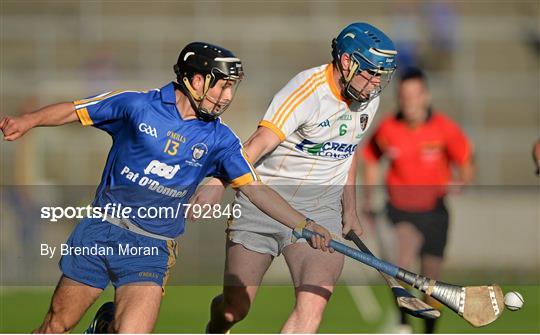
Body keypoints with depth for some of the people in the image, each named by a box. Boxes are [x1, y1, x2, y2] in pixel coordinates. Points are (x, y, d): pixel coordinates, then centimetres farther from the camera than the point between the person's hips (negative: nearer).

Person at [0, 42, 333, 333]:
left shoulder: (219, 139, 2)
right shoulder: (138, 105, -4)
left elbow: (255, 188, 0)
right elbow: (73, 111, 1)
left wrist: (304, 224, -10)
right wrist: (27, 121, -16)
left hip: (152, 248, 1)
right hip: (101, 231, -1)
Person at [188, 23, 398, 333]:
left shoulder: (369, 99, 4)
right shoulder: (308, 90, -20)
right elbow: (261, 142, -32)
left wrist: (350, 210, 26)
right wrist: (219, 183, -45)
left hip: (321, 210, 5)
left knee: (313, 307, -19)